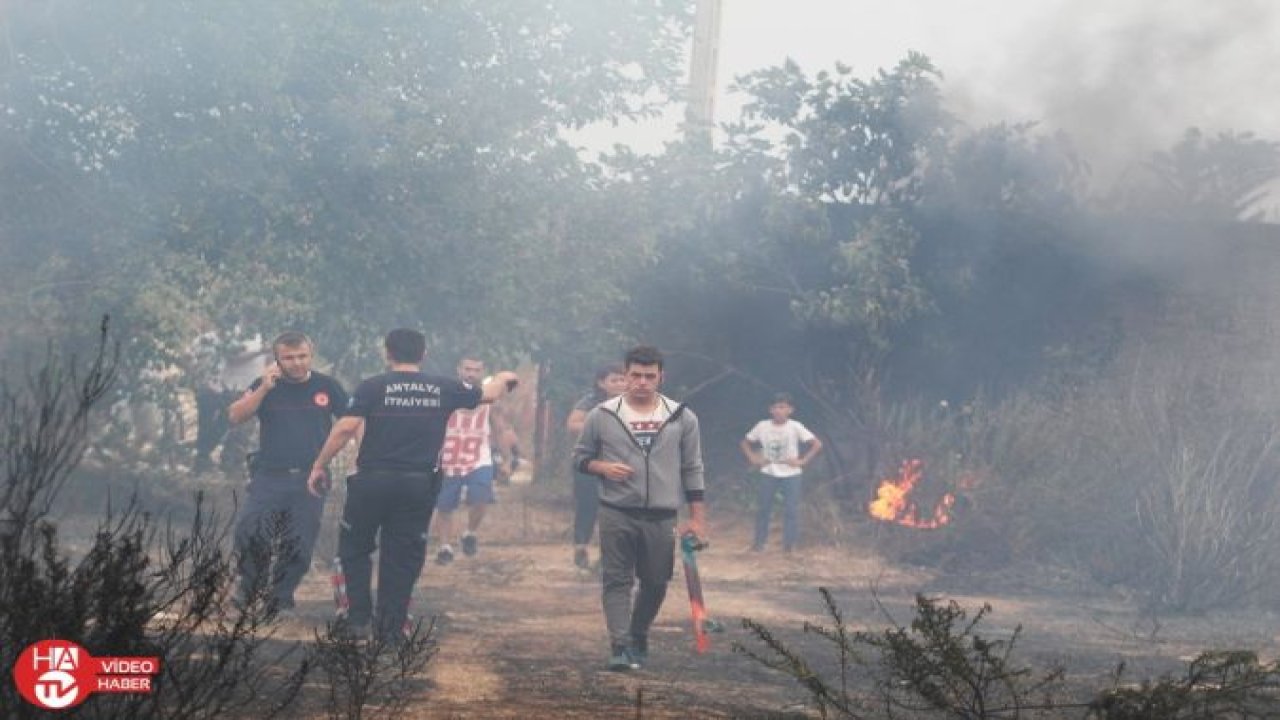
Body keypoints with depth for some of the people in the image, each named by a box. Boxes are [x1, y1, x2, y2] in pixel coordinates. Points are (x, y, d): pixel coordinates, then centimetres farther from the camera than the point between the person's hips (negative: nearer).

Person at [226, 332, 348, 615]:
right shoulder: (266, 385, 5)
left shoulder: (327, 387, 4)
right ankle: (251, 588, 7)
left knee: (299, 546, 1)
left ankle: (281, 599, 18)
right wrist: (264, 389, -16)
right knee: (248, 534, -15)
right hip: (269, 475, 0)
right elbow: (235, 416, -6)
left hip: (310, 480, 0)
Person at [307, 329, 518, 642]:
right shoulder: (443, 388, 5)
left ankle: (359, 618, 9)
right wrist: (503, 378, 42)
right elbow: (488, 394, 20)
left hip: (372, 479, -2)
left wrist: (319, 465, -2)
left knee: (355, 548, 15)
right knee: (402, 556, 11)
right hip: (419, 484, 2)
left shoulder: (373, 386, -3)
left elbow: (345, 428, -12)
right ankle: (390, 626, 13)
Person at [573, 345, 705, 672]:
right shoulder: (602, 415, 1)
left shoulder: (682, 418, 3)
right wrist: (603, 467, -13)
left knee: (655, 583, 8)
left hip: (661, 518, 1)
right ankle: (620, 647, -8)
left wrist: (696, 517, 2)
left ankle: (638, 637, 28)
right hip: (617, 514, -1)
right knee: (617, 581, -6)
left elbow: (692, 470, 6)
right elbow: (580, 457, 9)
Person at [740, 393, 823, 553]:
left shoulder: (795, 427, -10)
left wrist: (802, 460, -13)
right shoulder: (762, 426, -4)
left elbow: (817, 444, -9)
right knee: (763, 508, 6)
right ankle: (759, 541, 17)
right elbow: (745, 442, 10)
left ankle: (789, 543, 4)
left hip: (791, 474, -2)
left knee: (791, 509, -4)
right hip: (768, 474, 2)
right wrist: (753, 458, -2)